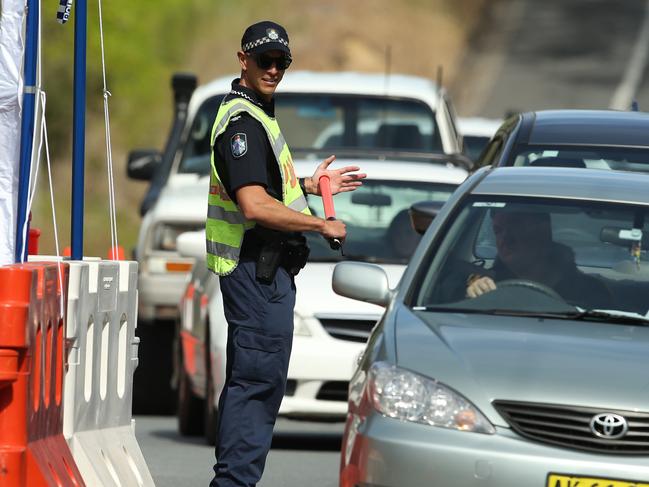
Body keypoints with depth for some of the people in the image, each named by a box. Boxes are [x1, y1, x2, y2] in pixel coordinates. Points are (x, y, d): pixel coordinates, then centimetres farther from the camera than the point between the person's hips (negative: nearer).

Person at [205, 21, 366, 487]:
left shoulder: (258, 115, 18)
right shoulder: (242, 121, -17)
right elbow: (254, 206, -26)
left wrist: (309, 185, 22)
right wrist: (323, 225, -17)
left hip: (265, 269, 11)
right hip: (257, 268, -11)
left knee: (248, 380, 14)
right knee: (260, 379, -11)